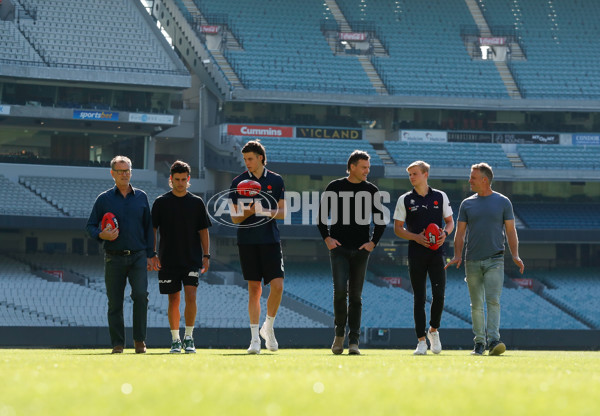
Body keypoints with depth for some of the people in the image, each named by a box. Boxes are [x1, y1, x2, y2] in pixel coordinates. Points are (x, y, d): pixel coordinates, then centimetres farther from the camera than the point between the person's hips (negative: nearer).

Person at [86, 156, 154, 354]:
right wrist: (101, 235, -13)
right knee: (115, 302, 1)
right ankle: (117, 343, 9)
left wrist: (150, 255, 7)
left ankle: (140, 340, -6)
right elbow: (90, 225, 9)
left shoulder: (141, 197, 10)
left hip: (138, 256, 0)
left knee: (141, 295, -16)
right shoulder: (104, 199, 6)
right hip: (114, 258, 0)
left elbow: (148, 227, 13)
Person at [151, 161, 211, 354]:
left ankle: (189, 338, -2)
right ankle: (175, 340, 14)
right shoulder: (161, 202, 3)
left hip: (192, 260, 0)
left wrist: (206, 256, 2)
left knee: (190, 296, -13)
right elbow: (152, 229, 6)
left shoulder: (197, 202, 5)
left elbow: (203, 231, 9)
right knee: (174, 300, 3)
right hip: (168, 261, 0)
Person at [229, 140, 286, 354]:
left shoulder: (276, 181, 5)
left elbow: (282, 212, 4)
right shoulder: (238, 183, 4)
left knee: (277, 285, -11)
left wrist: (266, 212, -15)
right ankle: (255, 338, 5)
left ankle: (268, 327, 11)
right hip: (248, 241, 0)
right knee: (254, 289, 0)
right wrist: (248, 212, -18)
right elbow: (235, 218, 3)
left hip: (271, 240, 0)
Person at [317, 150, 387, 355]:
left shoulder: (372, 190, 7)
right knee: (340, 290, -14)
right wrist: (326, 238, -1)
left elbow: (381, 220, 13)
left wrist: (373, 242, 3)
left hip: (361, 250, 2)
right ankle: (339, 334, 3)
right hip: (339, 247, -2)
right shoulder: (335, 187, 3)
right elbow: (322, 215, 9)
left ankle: (353, 341, 3)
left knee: (356, 296, 2)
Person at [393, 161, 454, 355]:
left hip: (437, 252, 0)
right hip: (416, 254, 0)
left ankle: (433, 330, 13)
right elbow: (398, 228, 5)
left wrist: (445, 233, -6)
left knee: (439, 294, -11)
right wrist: (416, 237, -11)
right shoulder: (405, 200, 5)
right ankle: (421, 341, 5)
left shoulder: (440, 197, 8)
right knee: (419, 298, -1)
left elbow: (450, 221, 16)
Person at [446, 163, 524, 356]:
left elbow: (510, 230, 5)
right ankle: (479, 342, 11)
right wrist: (457, 255, -4)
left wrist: (515, 255, -7)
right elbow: (460, 232, 9)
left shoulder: (503, 202, 5)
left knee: (493, 300, -14)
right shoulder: (467, 204, 10)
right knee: (476, 304, 5)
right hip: (472, 262, 3)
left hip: (495, 260, -3)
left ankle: (493, 340, -22)